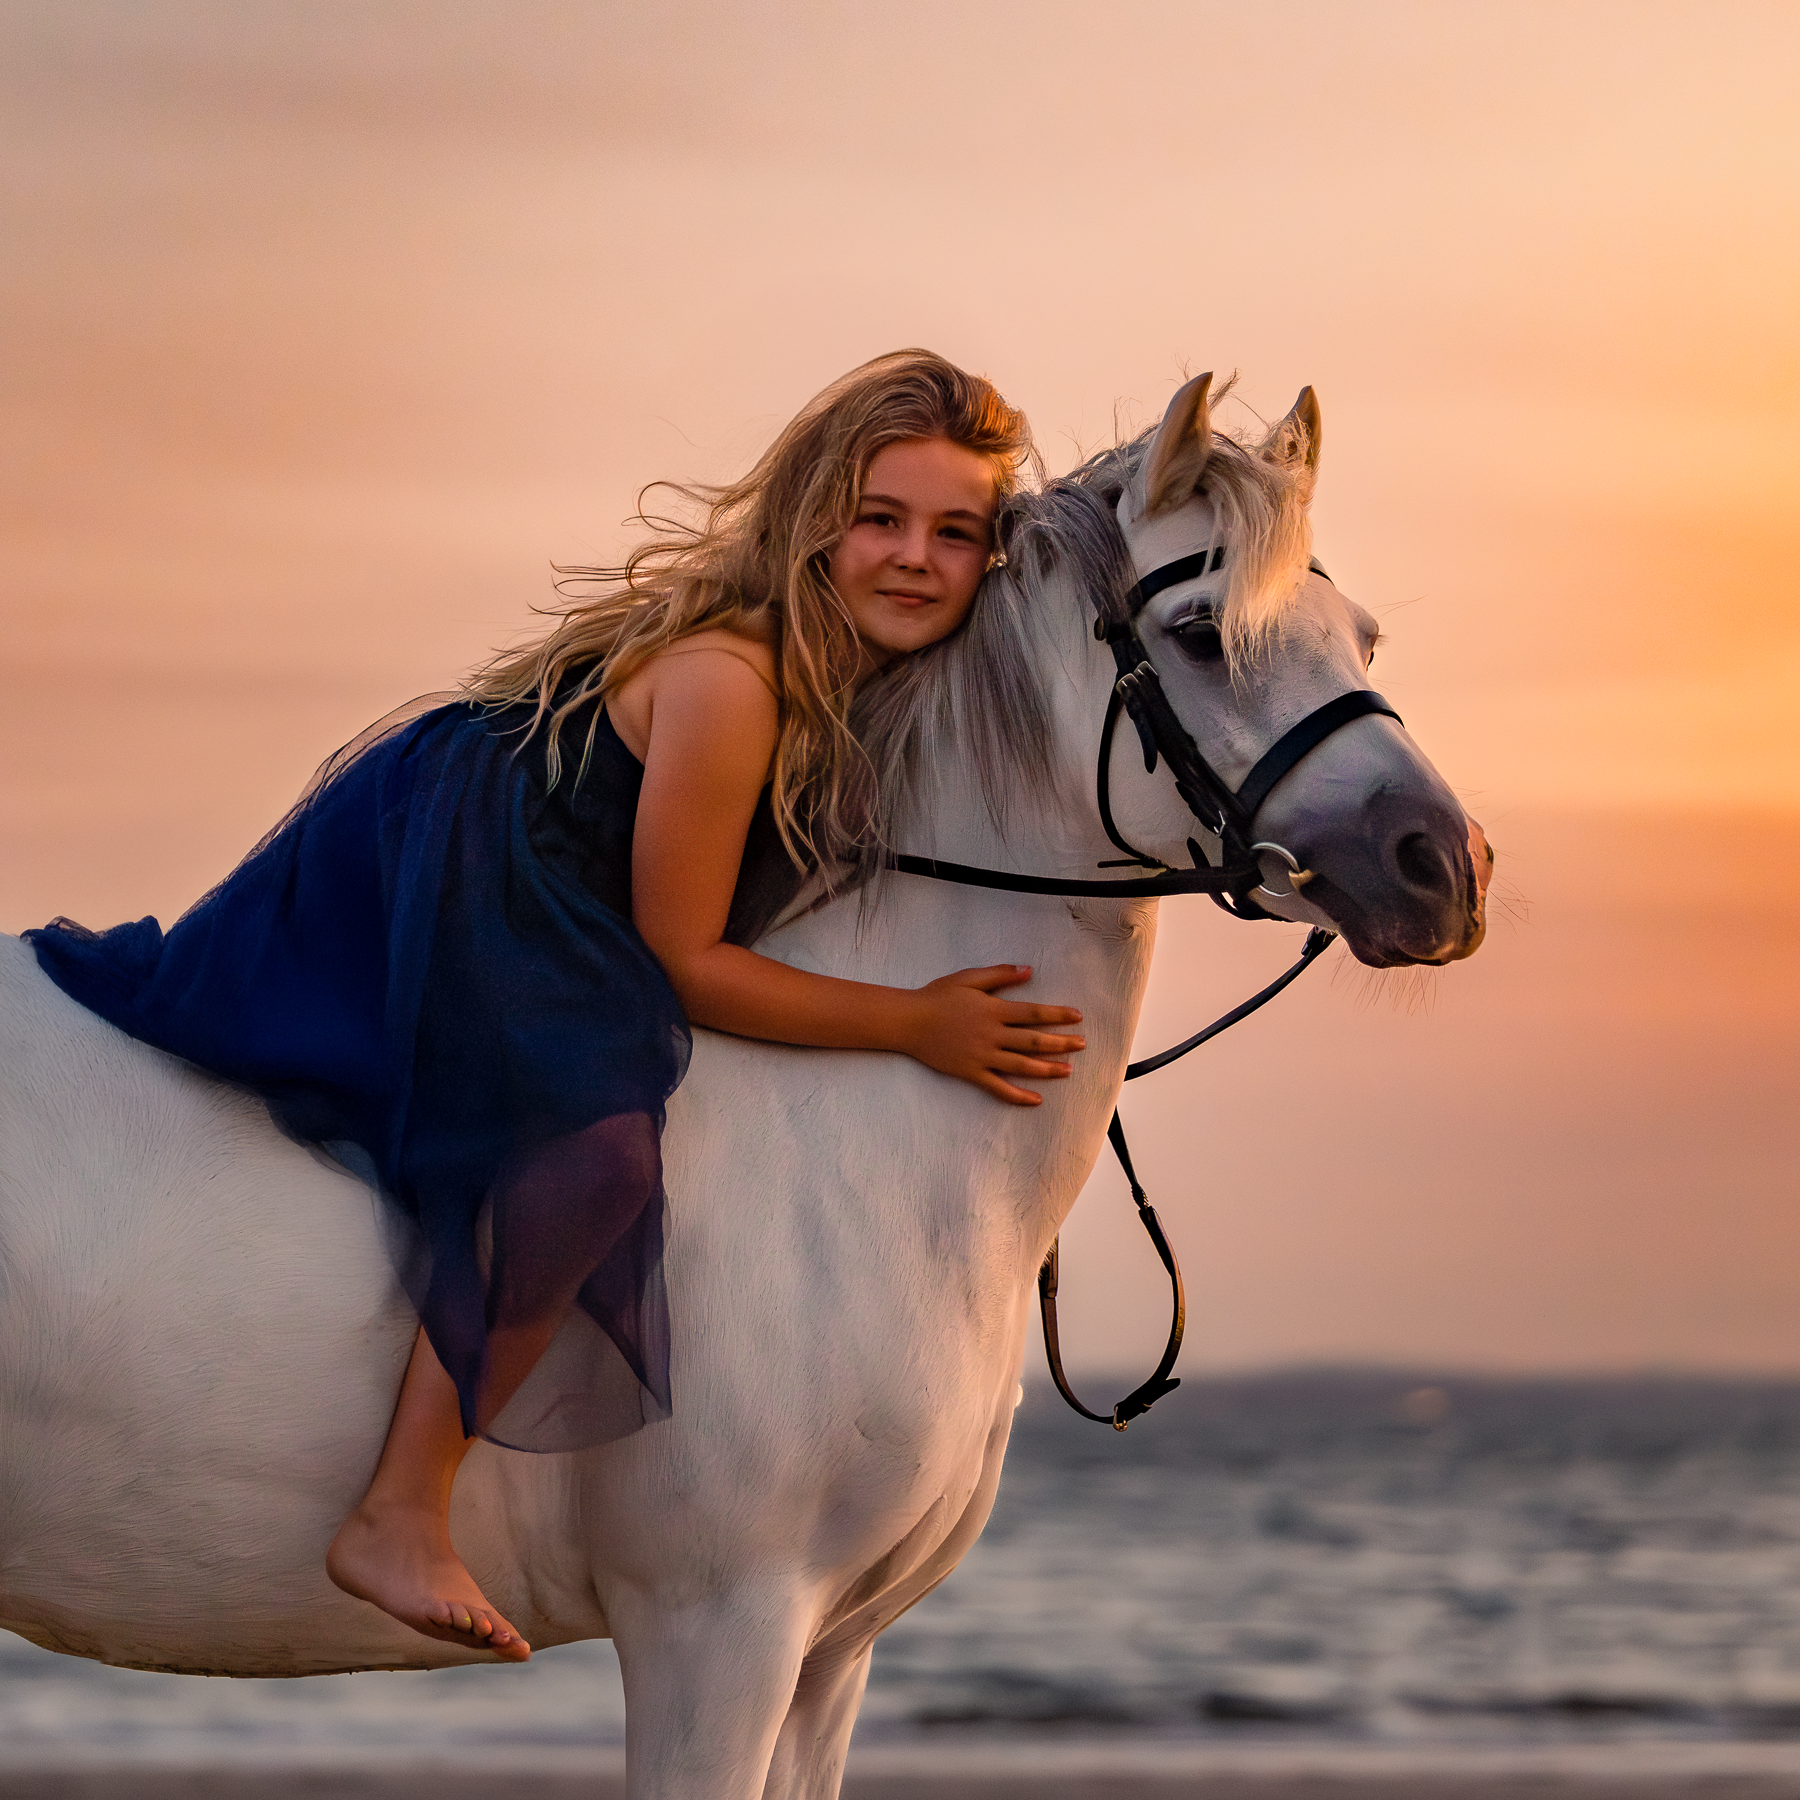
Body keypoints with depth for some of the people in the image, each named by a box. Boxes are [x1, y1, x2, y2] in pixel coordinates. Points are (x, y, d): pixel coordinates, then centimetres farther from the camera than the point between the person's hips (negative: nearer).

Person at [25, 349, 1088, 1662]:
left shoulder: (878, 682, -3)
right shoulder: (727, 678, -29)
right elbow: (682, 961, -23)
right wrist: (916, 1024, -25)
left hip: (532, 914, 10)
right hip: (423, 877, -10)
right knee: (599, 1138, -32)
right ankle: (401, 1519, -25)